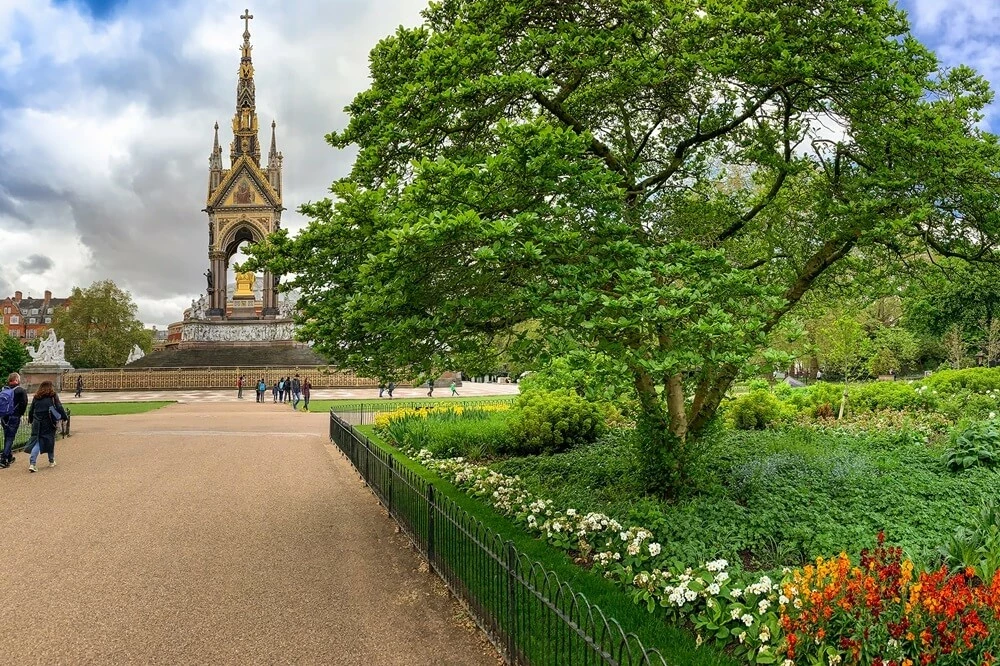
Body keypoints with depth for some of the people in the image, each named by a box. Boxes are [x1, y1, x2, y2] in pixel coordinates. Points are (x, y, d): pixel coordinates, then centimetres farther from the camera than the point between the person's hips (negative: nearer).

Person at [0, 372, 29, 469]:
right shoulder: (21, 391, -9)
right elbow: (24, 404, -13)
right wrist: (20, 414, 3)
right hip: (14, 417, -5)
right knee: (10, 438, -2)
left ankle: (9, 457, 30)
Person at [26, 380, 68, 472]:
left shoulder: (36, 397, 7)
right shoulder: (53, 397, -3)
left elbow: (31, 410, 12)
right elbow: (59, 408, -5)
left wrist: (30, 420, 25)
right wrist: (64, 417, 8)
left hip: (37, 424, 3)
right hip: (49, 423, -2)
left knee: (36, 442, 2)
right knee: (50, 441, 13)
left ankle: (32, 463, -12)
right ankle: (51, 461, 25)